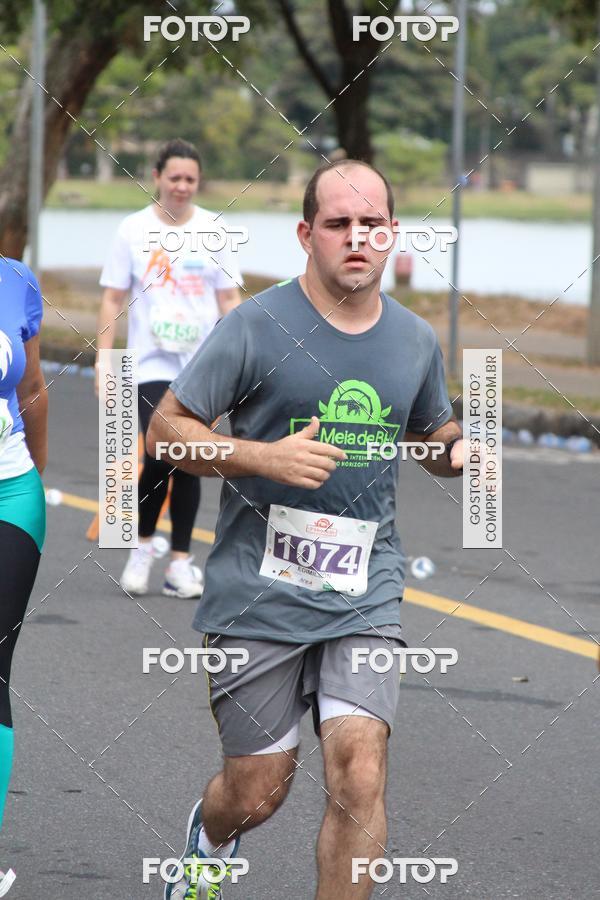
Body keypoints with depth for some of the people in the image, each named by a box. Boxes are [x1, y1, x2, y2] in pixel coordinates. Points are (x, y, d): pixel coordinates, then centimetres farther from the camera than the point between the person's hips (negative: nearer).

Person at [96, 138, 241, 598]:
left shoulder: (214, 231, 4)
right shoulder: (134, 230, 0)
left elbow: (229, 300, 8)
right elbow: (113, 300, 2)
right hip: (152, 364, -2)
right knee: (160, 454, -16)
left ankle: (181, 561, 13)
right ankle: (143, 544, 7)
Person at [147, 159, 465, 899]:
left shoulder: (415, 341, 8)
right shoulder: (257, 328, -7)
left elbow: (431, 435, 26)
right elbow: (165, 428, -5)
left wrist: (462, 449, 2)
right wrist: (264, 457, -20)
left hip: (364, 599, 3)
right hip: (259, 597, -3)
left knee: (360, 775, -15)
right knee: (257, 793, 7)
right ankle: (209, 841, 44)